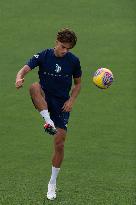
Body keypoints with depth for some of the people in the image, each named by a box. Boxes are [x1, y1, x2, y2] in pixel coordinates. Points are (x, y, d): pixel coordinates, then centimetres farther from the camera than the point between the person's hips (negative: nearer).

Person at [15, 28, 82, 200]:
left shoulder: (73, 60, -3)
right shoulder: (43, 56, -8)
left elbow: (77, 83, 10)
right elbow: (25, 70, -20)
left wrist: (71, 100, -7)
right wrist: (19, 78, -44)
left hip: (62, 104, 1)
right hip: (44, 100, -1)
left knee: (59, 144, -4)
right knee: (34, 87, -35)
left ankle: (52, 183, 13)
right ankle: (48, 121, -42)